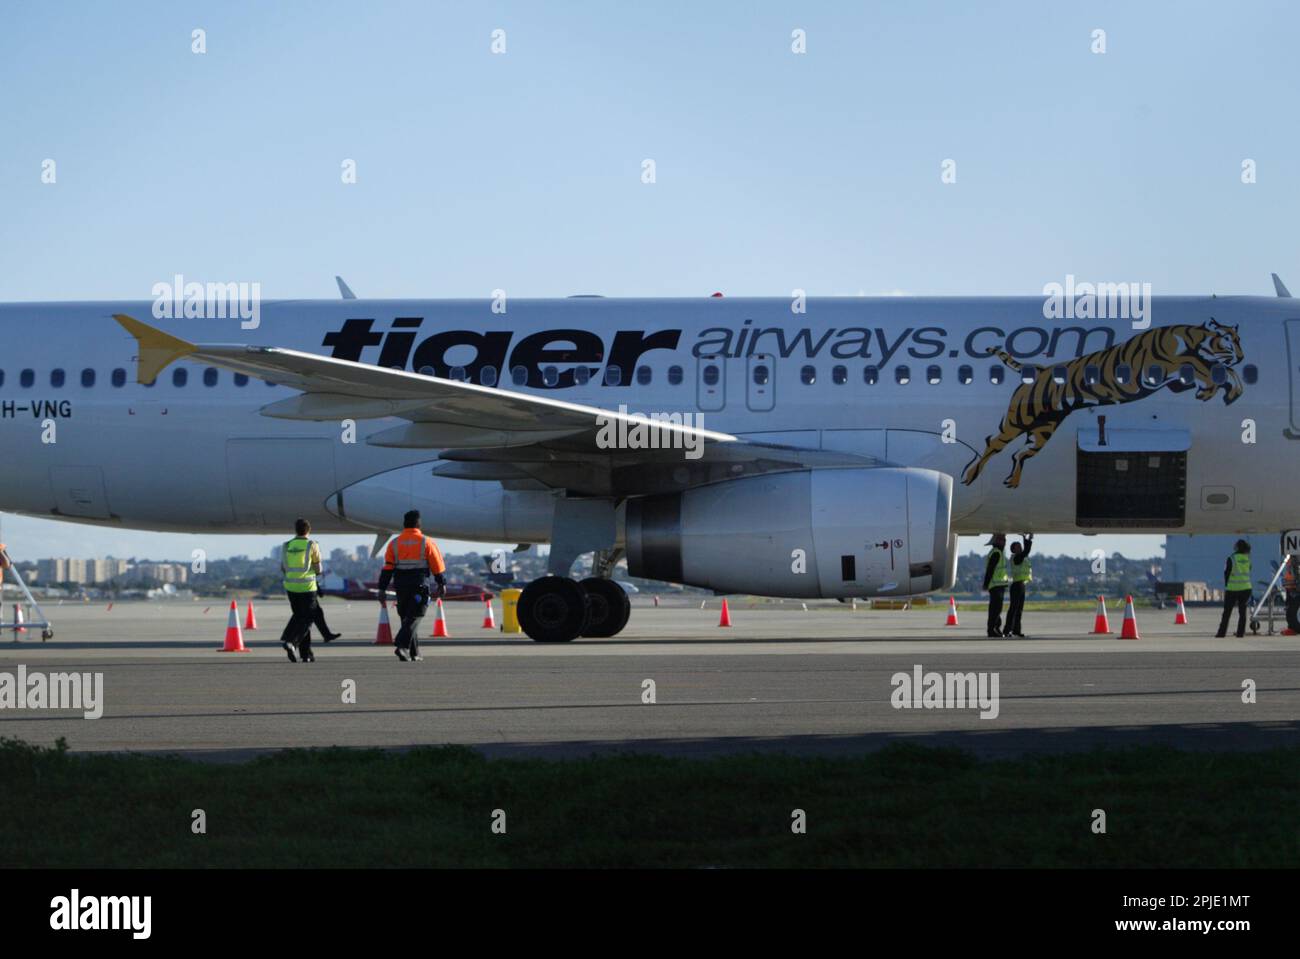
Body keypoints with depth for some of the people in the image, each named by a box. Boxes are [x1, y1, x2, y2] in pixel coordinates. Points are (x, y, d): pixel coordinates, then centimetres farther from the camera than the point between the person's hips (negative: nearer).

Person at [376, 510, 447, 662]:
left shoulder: (394, 543, 3)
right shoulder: (426, 543, -4)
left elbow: (387, 568, 0)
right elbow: (437, 567, 0)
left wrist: (382, 589, 2)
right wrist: (442, 584, 12)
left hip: (401, 587, 3)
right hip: (420, 587, -3)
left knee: (407, 618, 14)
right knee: (413, 618, -6)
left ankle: (415, 654, 17)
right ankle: (401, 646, -27)